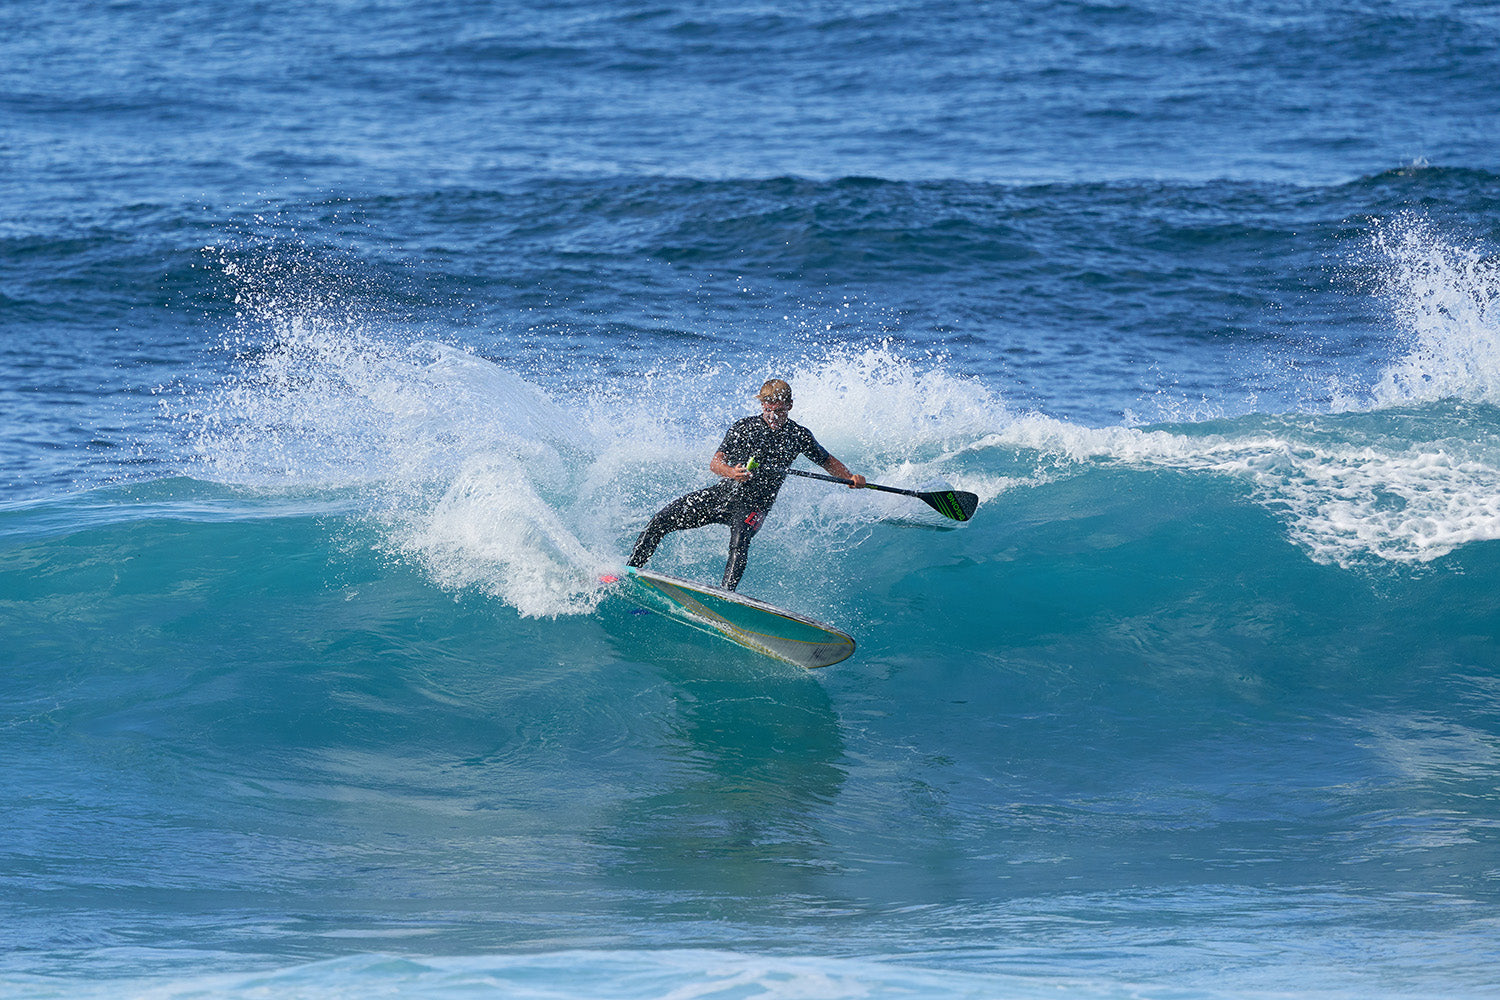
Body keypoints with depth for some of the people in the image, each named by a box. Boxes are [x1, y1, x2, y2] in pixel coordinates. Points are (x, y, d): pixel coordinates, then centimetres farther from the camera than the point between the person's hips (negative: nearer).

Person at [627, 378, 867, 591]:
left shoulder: (799, 436, 0)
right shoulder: (744, 427, -2)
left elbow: (827, 461, 13)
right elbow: (715, 463, -7)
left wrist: (850, 477, -6)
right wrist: (731, 472, -30)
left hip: (753, 505, -2)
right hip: (723, 493, 2)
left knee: (739, 542, -35)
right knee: (661, 521, -7)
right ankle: (631, 570, 5)